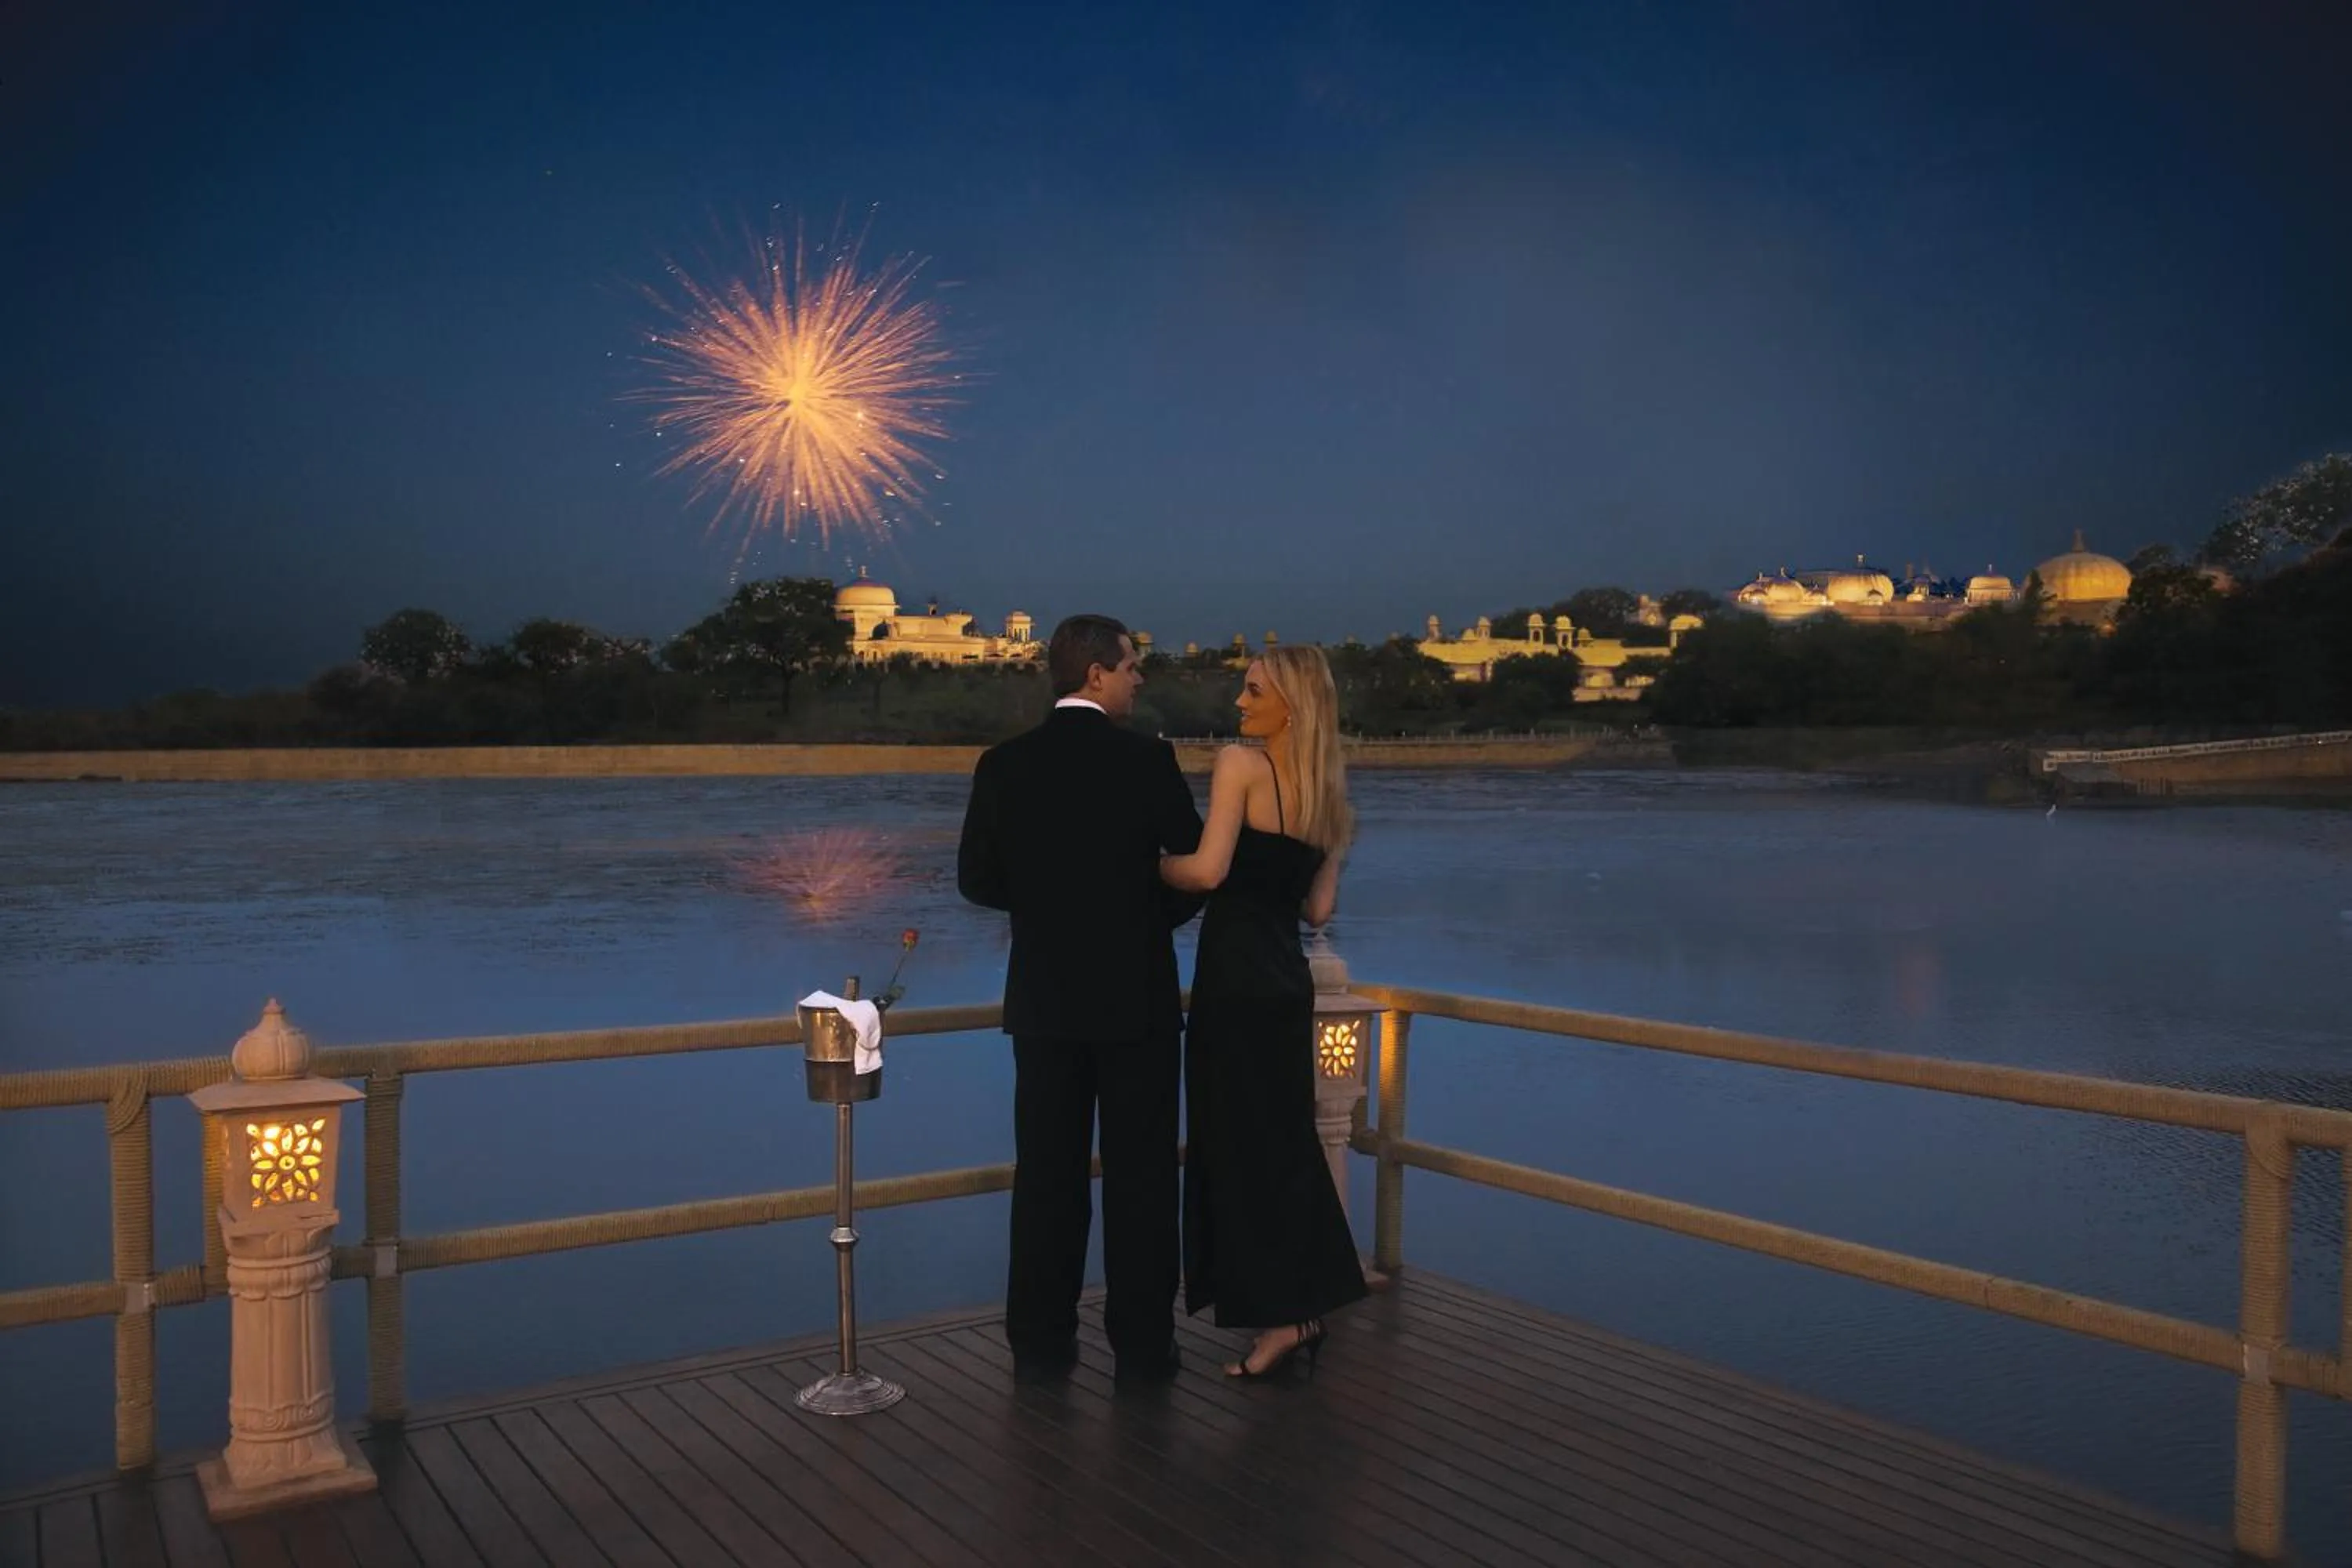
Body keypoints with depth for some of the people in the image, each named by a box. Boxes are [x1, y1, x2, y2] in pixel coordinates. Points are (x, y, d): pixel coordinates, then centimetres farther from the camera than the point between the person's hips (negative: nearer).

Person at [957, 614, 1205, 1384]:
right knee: (1141, 1175, 7)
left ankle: (1041, 1343, 15)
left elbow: (977, 878, 1)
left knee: (1047, 1175, 10)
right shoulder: (1149, 759, -9)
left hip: (1043, 1000, 3)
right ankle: (1142, 1344, 13)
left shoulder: (1004, 764, -2)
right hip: (1136, 996, -3)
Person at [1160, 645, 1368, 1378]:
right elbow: (1319, 906, 10)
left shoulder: (1241, 764, -10)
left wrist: (1150, 861, -1)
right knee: (1283, 1142, 16)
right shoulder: (1330, 790, 11)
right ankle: (1302, 1303, 22)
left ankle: (1282, 1314, 6)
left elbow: (1207, 870, -19)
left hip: (1235, 977, -7)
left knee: (1239, 1145, 2)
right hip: (1287, 978, 7)